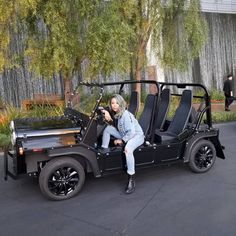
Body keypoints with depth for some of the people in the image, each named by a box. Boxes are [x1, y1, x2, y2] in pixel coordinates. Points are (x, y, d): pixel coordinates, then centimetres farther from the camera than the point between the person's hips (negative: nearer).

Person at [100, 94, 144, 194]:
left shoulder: (126, 115, -25)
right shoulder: (114, 113, -3)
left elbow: (131, 132, -27)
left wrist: (122, 140, -18)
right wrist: (106, 113, -13)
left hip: (137, 135, -8)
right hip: (125, 135, 8)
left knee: (128, 149, -39)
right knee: (107, 128, -5)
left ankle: (131, 180, -34)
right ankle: (104, 150, -1)